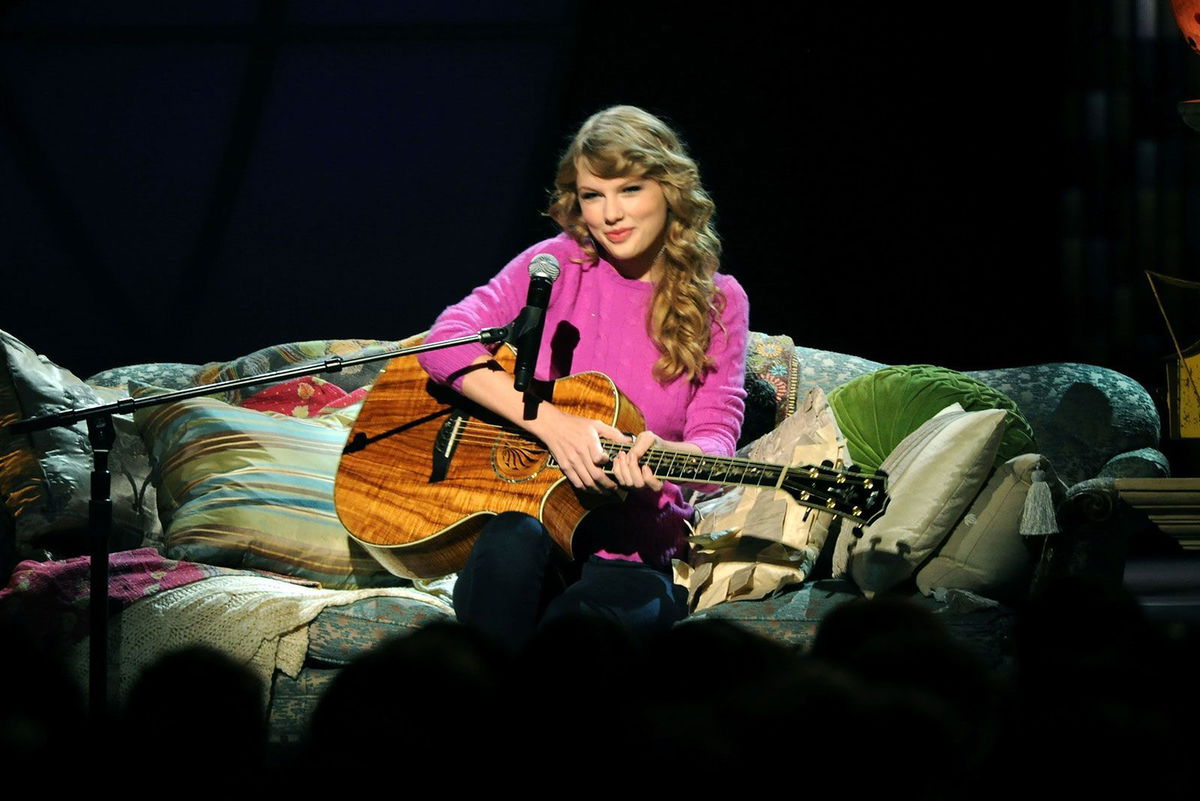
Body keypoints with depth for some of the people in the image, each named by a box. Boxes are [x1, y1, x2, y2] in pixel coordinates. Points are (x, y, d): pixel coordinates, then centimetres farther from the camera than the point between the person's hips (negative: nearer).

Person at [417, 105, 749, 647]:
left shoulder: (718, 303, 6)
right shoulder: (559, 265, 3)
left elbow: (716, 435, -2)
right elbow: (446, 342, -9)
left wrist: (662, 456, -28)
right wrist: (552, 424, -21)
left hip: (633, 548, 0)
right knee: (512, 541, -37)